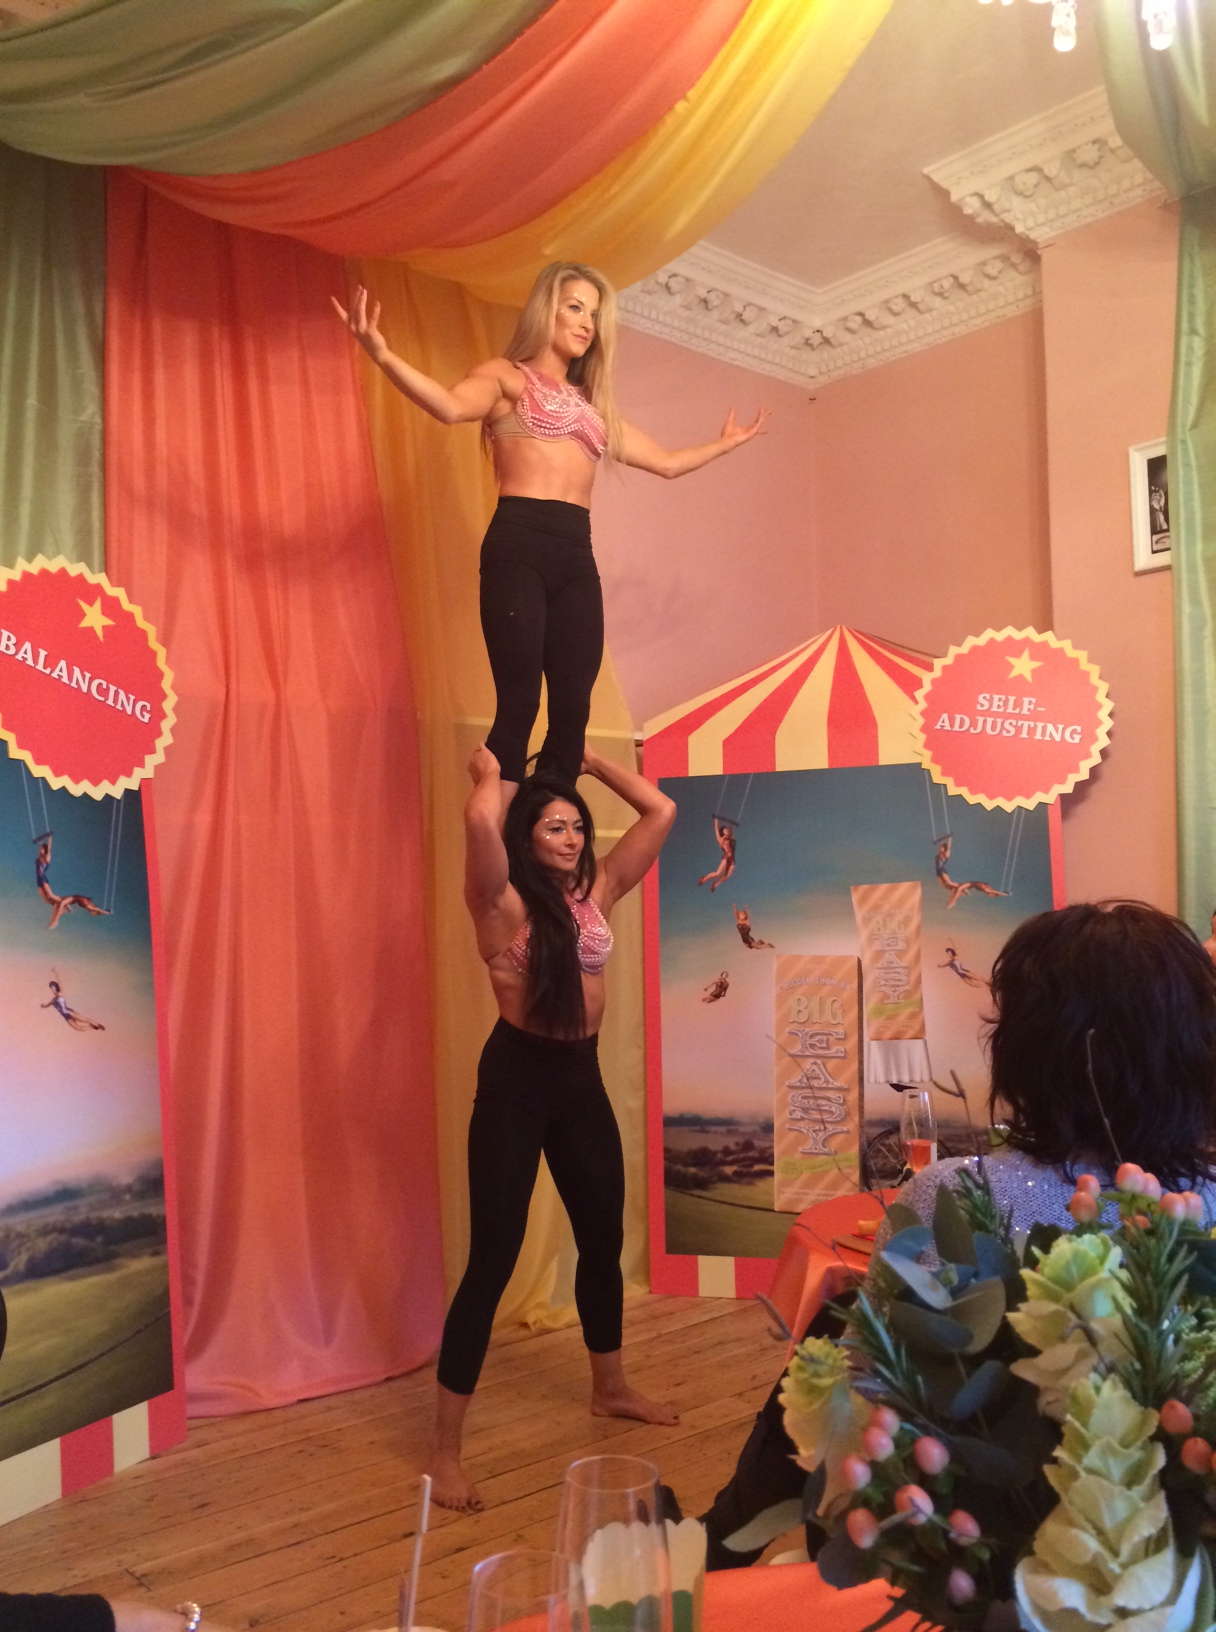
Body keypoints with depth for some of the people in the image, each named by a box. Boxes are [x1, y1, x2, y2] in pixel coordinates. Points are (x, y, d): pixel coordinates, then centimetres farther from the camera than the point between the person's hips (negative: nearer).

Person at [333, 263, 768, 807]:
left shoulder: (593, 404, 28)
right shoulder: (506, 376, 10)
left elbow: (665, 461, 36)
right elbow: (452, 407, -12)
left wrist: (726, 442, 45)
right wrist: (381, 354, -27)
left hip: (576, 555, 6)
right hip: (518, 544, -6)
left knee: (572, 709, -3)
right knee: (519, 704, -13)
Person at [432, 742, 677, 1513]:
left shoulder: (597, 891, 5)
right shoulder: (503, 902, -11)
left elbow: (661, 811, 6)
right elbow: (479, 821, -30)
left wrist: (592, 760, 9)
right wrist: (489, 772, -10)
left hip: (581, 1076, 7)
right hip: (516, 1076, -7)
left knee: (604, 1237, 19)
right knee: (493, 1257, -5)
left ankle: (611, 1388, 42)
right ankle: (446, 1451, 6)